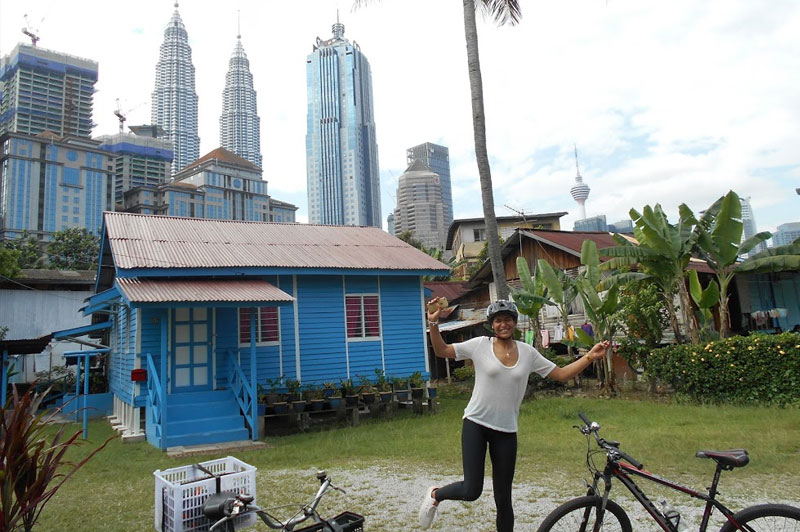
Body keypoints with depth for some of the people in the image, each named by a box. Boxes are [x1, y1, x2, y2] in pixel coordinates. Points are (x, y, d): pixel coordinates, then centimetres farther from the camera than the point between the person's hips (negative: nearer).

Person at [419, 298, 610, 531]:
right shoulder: (480, 345, -5)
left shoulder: (527, 352, 3)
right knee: (471, 490, -10)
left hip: (506, 432, 3)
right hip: (476, 424, -3)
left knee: (503, 499, 10)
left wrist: (590, 356, -2)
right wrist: (433, 323, -17)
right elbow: (441, 351, -2)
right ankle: (435, 495, 22)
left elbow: (562, 374, 6)